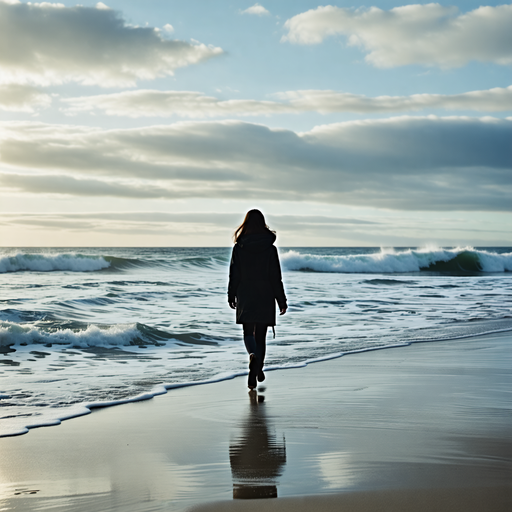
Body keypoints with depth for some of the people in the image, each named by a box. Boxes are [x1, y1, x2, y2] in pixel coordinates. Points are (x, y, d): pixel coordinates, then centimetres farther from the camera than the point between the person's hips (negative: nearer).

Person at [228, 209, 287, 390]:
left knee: (248, 332, 9)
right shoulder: (270, 249, -6)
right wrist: (282, 301, 2)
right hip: (265, 298, 0)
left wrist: (231, 296, 13)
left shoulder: (239, 248, -5)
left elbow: (234, 275, 0)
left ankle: (253, 355, -21)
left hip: (245, 298, 0)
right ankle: (257, 370, 11)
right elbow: (276, 277, -5)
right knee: (261, 334, 10)